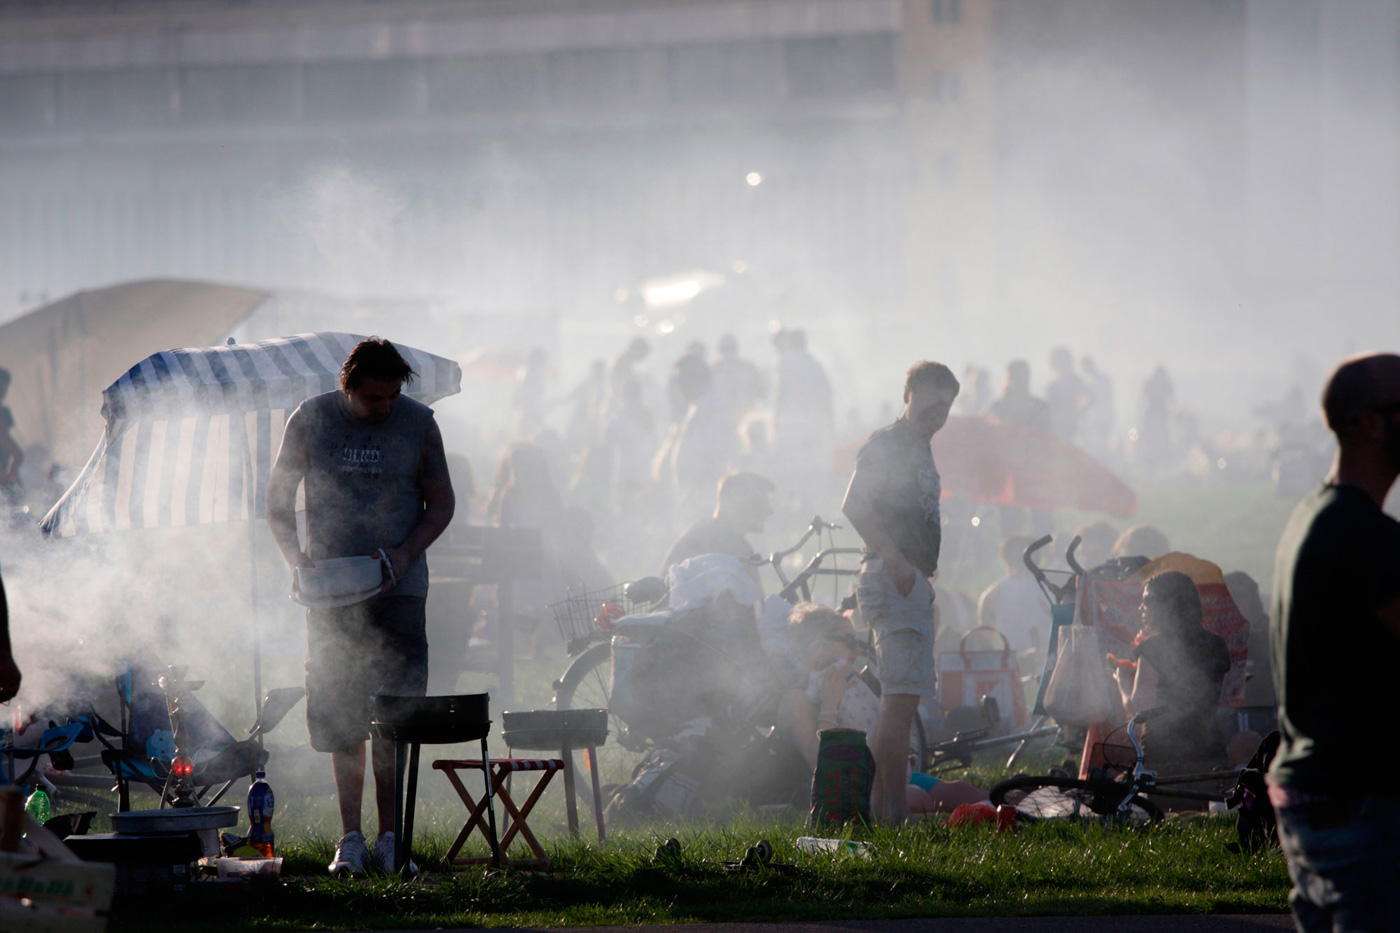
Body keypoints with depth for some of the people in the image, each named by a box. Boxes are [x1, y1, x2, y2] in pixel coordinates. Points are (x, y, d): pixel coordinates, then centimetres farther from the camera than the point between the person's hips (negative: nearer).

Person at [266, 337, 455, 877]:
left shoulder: (418, 424, -1)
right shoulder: (310, 421, -1)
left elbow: (441, 504, 7)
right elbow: (278, 498, 6)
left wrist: (405, 554, -10)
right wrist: (296, 555, -11)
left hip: (398, 589, -1)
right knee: (341, 717, 2)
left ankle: (390, 836, 2)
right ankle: (350, 837, 9)